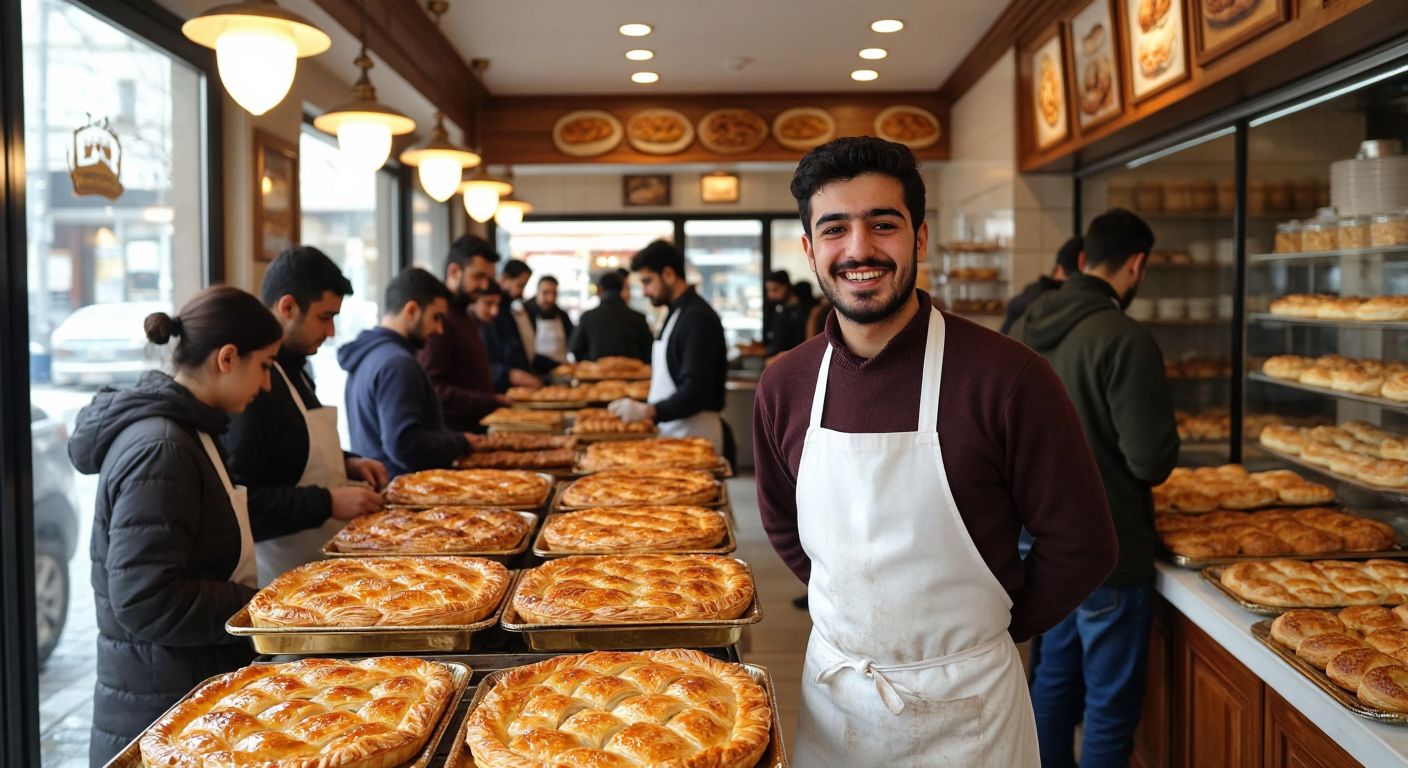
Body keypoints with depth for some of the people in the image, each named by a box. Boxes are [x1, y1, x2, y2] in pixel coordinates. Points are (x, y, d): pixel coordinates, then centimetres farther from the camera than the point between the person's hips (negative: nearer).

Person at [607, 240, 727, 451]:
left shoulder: (698, 318, -16)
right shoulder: (677, 313, 15)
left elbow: (696, 390, -22)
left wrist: (648, 410, -27)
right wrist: (648, 410, 8)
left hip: (693, 433, -9)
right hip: (672, 430, 9)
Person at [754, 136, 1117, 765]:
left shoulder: (1006, 376, -18)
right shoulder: (785, 384, -5)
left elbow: (1080, 543, -10)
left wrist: (987, 628, -2)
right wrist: (864, 614, 5)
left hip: (964, 703, -3)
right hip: (830, 692, 4)